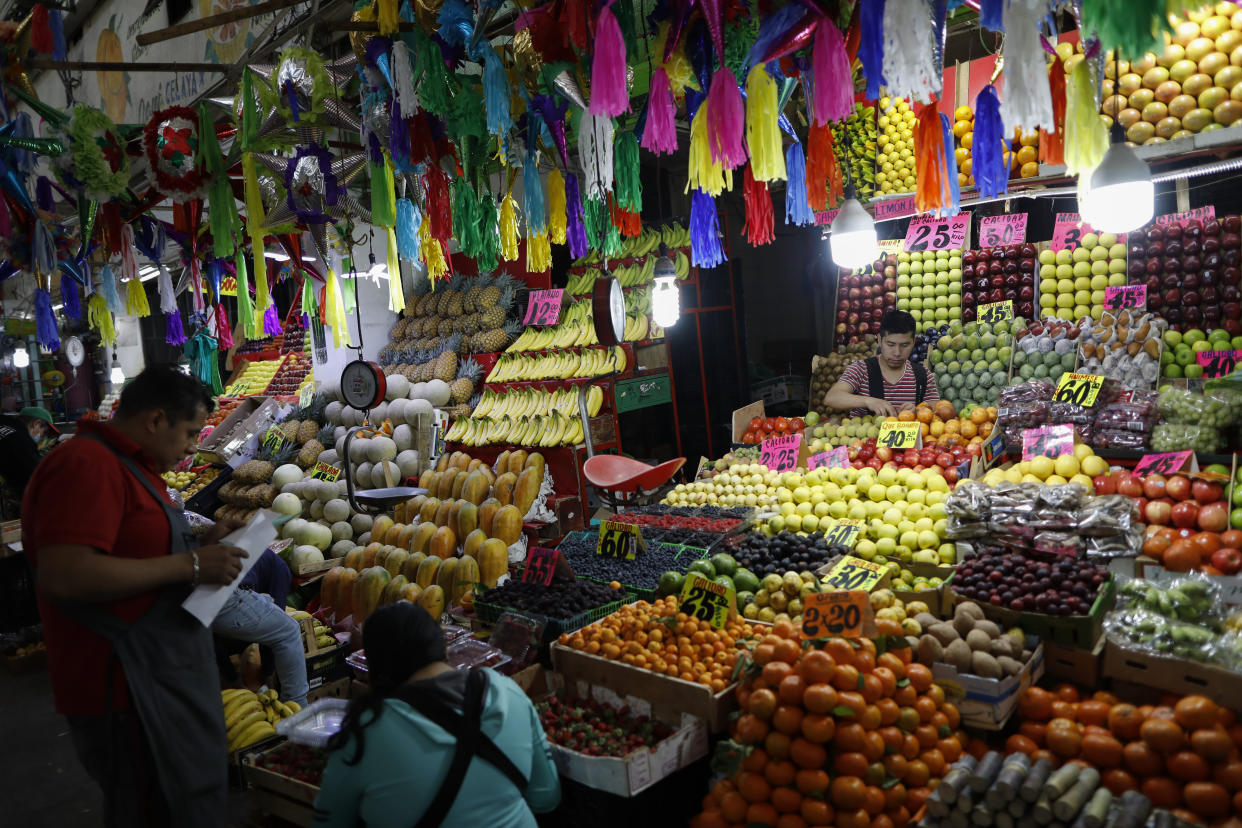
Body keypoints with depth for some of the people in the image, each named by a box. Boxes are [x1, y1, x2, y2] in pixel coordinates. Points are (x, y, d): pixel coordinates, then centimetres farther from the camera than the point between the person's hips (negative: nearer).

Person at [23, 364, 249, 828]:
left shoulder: (131, 467, 14)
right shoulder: (85, 466, -20)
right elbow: (63, 576, -30)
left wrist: (202, 547, 6)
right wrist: (190, 564, -24)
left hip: (166, 675, 10)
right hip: (129, 689, -10)